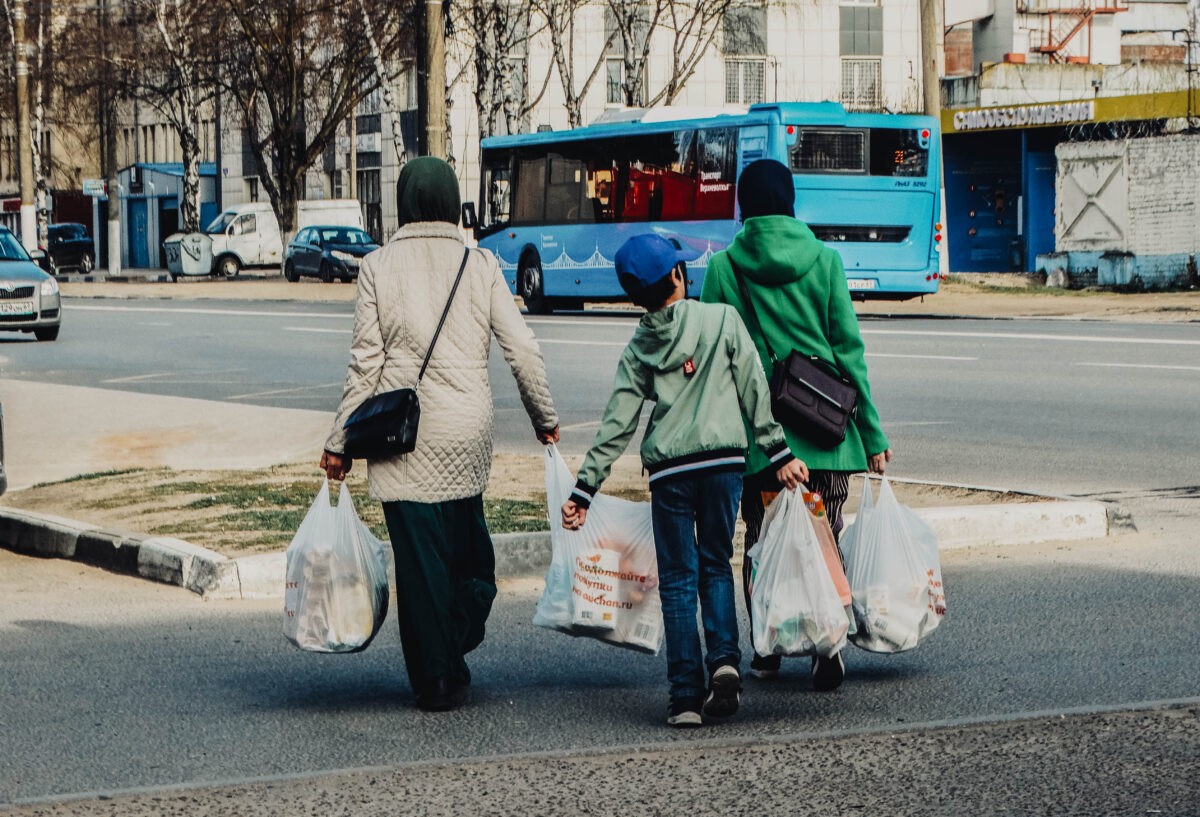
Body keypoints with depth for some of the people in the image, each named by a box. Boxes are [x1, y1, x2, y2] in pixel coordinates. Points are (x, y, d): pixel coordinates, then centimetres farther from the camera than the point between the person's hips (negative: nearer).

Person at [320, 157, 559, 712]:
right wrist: (545, 420, 16)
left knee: (420, 554, 3)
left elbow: (365, 363, -4)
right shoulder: (480, 265, 2)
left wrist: (339, 443, 2)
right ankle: (462, 635, 15)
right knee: (467, 536, 23)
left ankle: (438, 680, 7)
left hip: (402, 434, -2)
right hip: (469, 430, 2)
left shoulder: (378, 266, -3)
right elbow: (522, 349, 2)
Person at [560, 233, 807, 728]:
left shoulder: (639, 349, 6)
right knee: (716, 566, 16)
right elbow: (755, 390, 0)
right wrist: (778, 452, 4)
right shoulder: (722, 320, 2)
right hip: (725, 459, 0)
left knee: (678, 579, 5)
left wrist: (584, 489, 8)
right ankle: (724, 659, -6)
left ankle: (686, 695, -1)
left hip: (669, 469, 0)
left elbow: (617, 425, 4)